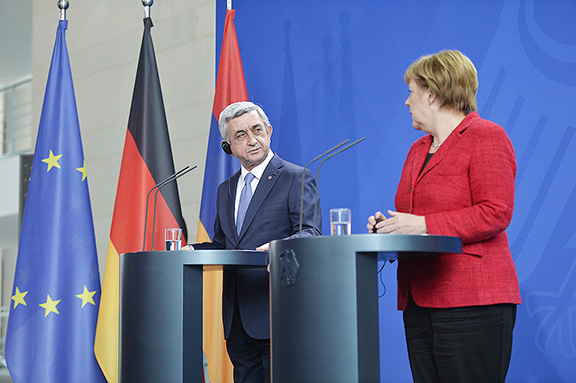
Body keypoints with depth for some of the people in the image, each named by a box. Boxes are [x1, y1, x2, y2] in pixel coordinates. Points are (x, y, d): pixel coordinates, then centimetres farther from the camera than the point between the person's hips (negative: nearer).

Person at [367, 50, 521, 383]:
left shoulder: (487, 136, -3)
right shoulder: (418, 149, 23)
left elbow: (496, 213, -13)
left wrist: (422, 224, -16)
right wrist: (389, 226, 7)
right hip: (420, 302, 8)